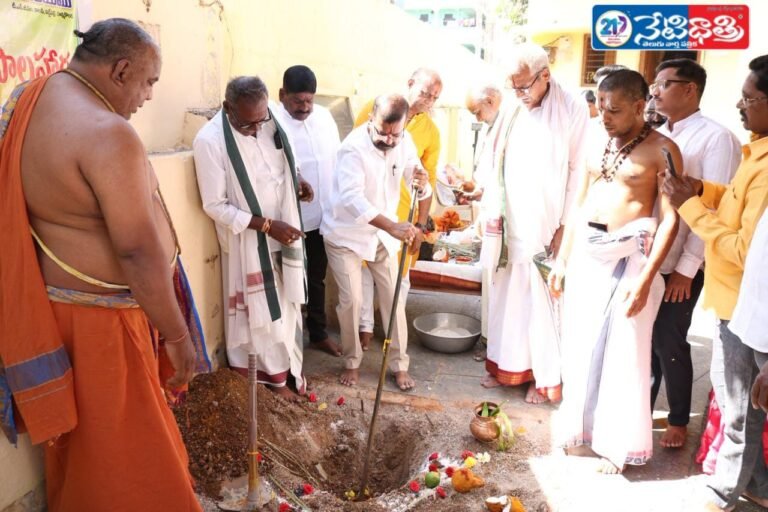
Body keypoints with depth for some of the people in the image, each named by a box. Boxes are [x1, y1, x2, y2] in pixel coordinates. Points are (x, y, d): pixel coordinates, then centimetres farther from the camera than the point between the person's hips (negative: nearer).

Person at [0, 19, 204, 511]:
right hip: (100, 318, -9)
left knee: (82, 434, 26)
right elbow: (140, 252, -26)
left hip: (53, 303, 9)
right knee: (120, 443, 9)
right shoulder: (107, 133, -25)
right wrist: (178, 334, -17)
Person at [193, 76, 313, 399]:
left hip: (283, 233, 6)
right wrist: (266, 225, -23)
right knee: (260, 313, 8)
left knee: (287, 305, 17)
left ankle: (288, 369, 35)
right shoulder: (210, 141, -21)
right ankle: (274, 376, 27)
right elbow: (215, 205, -19)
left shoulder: (268, 123, -4)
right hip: (247, 241, -6)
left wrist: (296, 181, -4)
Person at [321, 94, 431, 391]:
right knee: (351, 300, -3)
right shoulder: (354, 147, -27)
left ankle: (399, 364, 20)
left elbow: (421, 190, -5)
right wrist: (392, 226, -52)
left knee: (394, 298, 6)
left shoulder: (404, 142, -9)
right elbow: (352, 199, -40)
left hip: (382, 233, 5)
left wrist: (422, 184, -31)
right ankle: (352, 362, 20)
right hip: (345, 233, -5)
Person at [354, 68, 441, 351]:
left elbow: (428, 180, 3)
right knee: (363, 266, 10)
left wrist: (421, 224, 3)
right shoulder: (374, 108, -5)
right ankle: (365, 326, 25)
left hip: (402, 210, 1)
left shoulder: (431, 131, -2)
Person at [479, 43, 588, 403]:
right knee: (506, 296, 12)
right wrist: (491, 212, 4)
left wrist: (566, 226, -10)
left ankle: (546, 377, 15)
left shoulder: (573, 109, -7)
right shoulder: (511, 110, 7)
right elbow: (497, 166, 10)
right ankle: (507, 366, 27)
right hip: (509, 222, 5)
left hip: (546, 224, -5)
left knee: (543, 300, 1)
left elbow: (578, 171, -7)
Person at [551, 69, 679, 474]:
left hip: (628, 254, -6)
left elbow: (670, 218, -13)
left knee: (623, 348, 3)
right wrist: (562, 258, 13)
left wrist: (645, 278, -19)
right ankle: (581, 428, 29)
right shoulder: (598, 146, 9)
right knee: (580, 343, 11)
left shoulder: (661, 149, -9)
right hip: (586, 252, 6)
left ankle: (617, 442, 19)